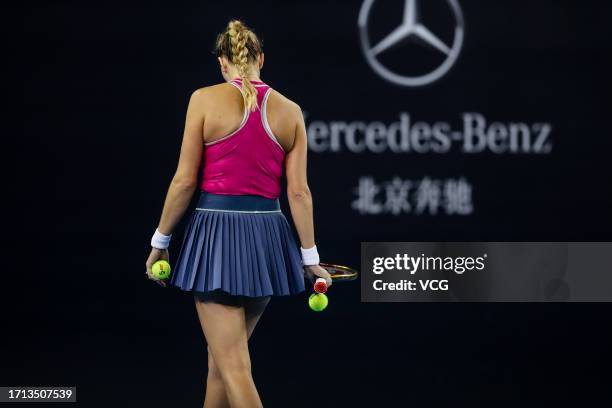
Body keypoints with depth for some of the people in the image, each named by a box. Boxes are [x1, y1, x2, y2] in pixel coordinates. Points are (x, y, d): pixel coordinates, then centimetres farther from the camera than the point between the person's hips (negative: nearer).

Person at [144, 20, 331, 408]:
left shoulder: (205, 99, -5)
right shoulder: (290, 111, 5)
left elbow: (185, 180, -5)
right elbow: (299, 192, 2)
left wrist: (160, 241, 4)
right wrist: (310, 256, 9)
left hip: (217, 234, -4)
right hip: (268, 239, 4)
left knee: (233, 366, -3)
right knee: (223, 356, 20)